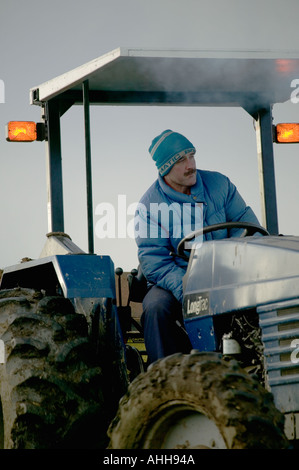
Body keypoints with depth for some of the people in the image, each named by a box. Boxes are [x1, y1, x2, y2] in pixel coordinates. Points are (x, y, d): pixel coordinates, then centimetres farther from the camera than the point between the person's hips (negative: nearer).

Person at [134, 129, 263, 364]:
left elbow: (246, 223, 7)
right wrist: (186, 290, -27)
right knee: (156, 308, -32)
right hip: (176, 280, -1)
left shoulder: (219, 184, 6)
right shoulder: (149, 205, -4)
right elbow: (153, 263, -11)